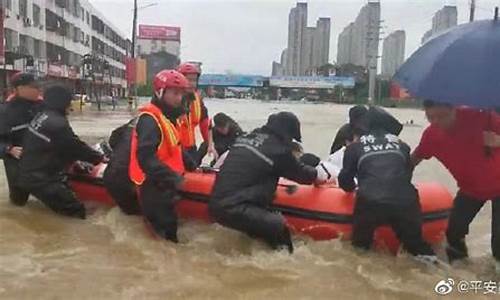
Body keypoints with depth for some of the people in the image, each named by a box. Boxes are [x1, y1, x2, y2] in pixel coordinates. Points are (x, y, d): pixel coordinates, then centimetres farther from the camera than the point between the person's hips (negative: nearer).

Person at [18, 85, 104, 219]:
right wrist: (100, 158, 0)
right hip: (41, 179, -10)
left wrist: (73, 160, 13)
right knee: (77, 211, -10)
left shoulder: (41, 116, 7)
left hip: (32, 173, 10)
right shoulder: (57, 124, -23)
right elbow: (77, 147, -13)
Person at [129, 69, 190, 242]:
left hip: (165, 184, 10)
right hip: (155, 186, -10)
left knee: (170, 234, 18)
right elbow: (146, 157, -28)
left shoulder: (167, 116, 15)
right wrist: (171, 177, -33)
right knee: (165, 235, -5)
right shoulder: (150, 119, -18)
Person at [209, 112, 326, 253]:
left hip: (216, 204, 9)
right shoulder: (277, 149, -6)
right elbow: (299, 172, 8)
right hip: (234, 210, -9)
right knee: (279, 226, -12)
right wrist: (315, 175, 29)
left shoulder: (246, 137, 15)